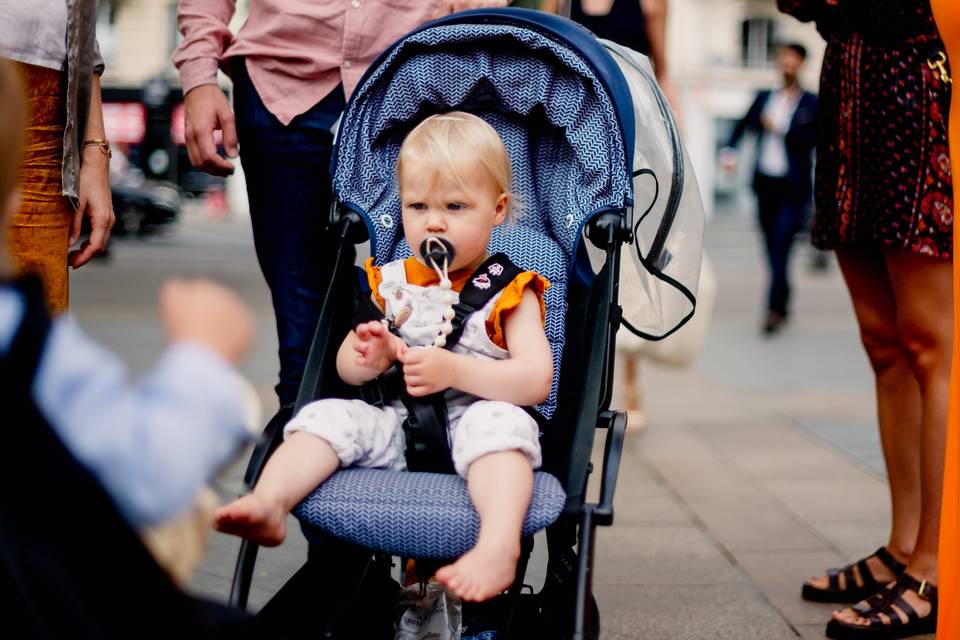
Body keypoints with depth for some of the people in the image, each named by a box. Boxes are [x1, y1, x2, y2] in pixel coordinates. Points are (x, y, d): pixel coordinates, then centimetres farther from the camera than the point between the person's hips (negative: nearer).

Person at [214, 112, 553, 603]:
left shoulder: (509, 293, 2)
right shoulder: (391, 283, 14)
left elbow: (536, 379, -11)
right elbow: (346, 369, 16)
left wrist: (454, 369, -23)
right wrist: (369, 359, -10)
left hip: (471, 420, -4)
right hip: (396, 424, 5)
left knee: (497, 421, -37)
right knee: (328, 416, -19)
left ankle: (499, 544, -57)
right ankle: (267, 504, -38)